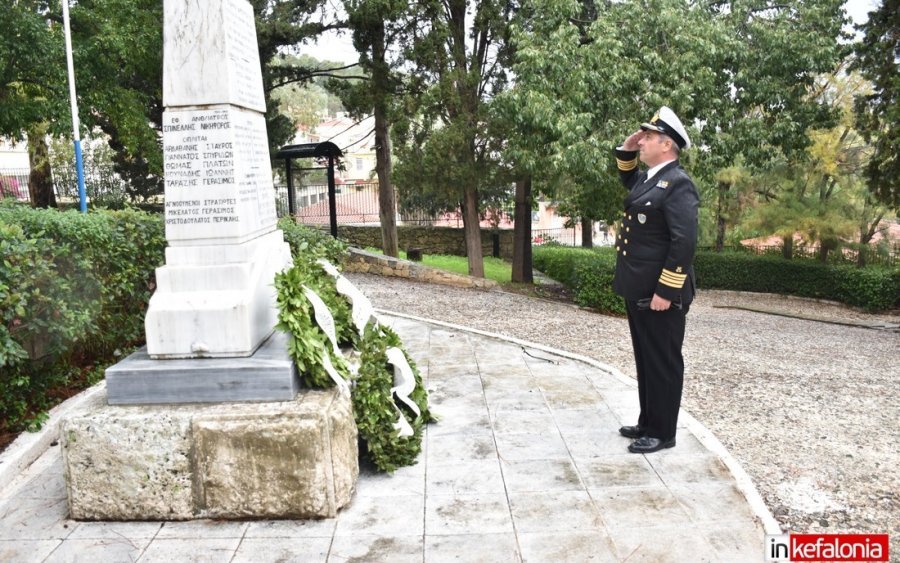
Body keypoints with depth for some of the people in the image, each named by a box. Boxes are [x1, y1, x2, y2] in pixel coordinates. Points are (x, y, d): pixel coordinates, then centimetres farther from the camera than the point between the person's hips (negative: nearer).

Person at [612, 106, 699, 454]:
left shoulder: (677, 184, -16)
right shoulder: (649, 177, 12)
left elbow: (684, 242, -23)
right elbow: (628, 180, 37)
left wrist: (666, 291, -24)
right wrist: (626, 150, 18)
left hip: (659, 293, -10)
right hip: (639, 290, 10)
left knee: (663, 363, 2)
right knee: (645, 359, 17)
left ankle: (662, 433, 13)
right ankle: (648, 423, 29)